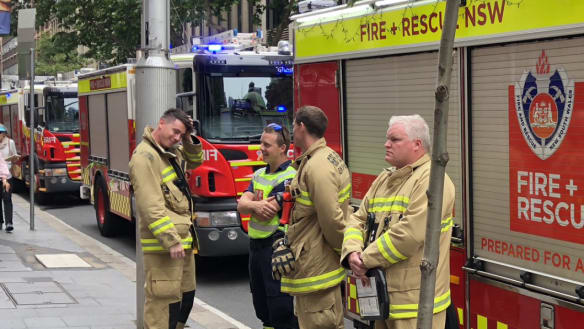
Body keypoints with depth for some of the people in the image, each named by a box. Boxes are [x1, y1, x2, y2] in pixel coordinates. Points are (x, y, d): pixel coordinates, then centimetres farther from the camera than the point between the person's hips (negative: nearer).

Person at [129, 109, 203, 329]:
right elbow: (151, 207, -22)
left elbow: (194, 161, 30)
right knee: (164, 302, -9)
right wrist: (171, 242, -23)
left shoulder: (171, 152, 12)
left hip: (182, 240, 10)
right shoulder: (145, 156, -16)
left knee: (185, 296, 18)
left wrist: (188, 139, 9)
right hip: (163, 246, -10)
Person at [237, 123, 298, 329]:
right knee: (261, 303, 16)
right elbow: (241, 205, 2)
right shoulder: (259, 174, 14)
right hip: (256, 246, 9)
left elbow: (266, 214, -19)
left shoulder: (290, 177, -13)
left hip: (276, 247, -9)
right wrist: (257, 205, -19)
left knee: (280, 307, -8)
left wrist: (251, 204, 0)